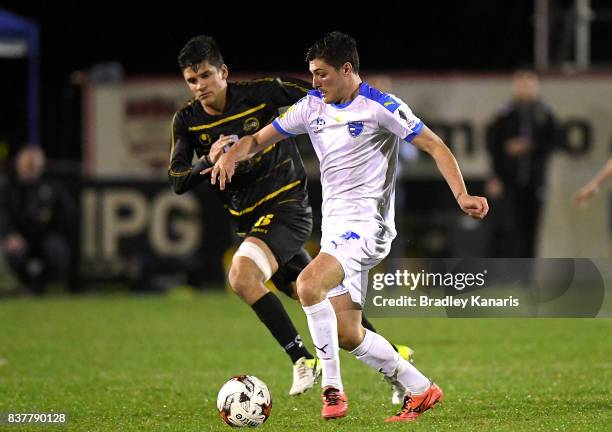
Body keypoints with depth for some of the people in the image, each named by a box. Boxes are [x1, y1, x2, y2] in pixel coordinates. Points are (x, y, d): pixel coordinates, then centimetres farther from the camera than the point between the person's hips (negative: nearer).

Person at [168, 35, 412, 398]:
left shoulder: (258, 93, -12)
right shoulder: (187, 121, 0)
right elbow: (177, 182, -5)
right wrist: (208, 161, -23)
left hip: (287, 206, -6)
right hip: (249, 219, 6)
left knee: (241, 276, -29)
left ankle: (302, 358, -20)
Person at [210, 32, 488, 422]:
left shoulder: (380, 107, -8)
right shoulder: (312, 106, 10)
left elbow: (435, 146, -8)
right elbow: (260, 139, 14)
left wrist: (462, 195, -21)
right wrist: (231, 156, -8)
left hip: (365, 222, -8)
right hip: (335, 225, 8)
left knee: (308, 284, -29)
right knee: (347, 334, 4)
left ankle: (332, 388, -20)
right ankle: (420, 389, 18)